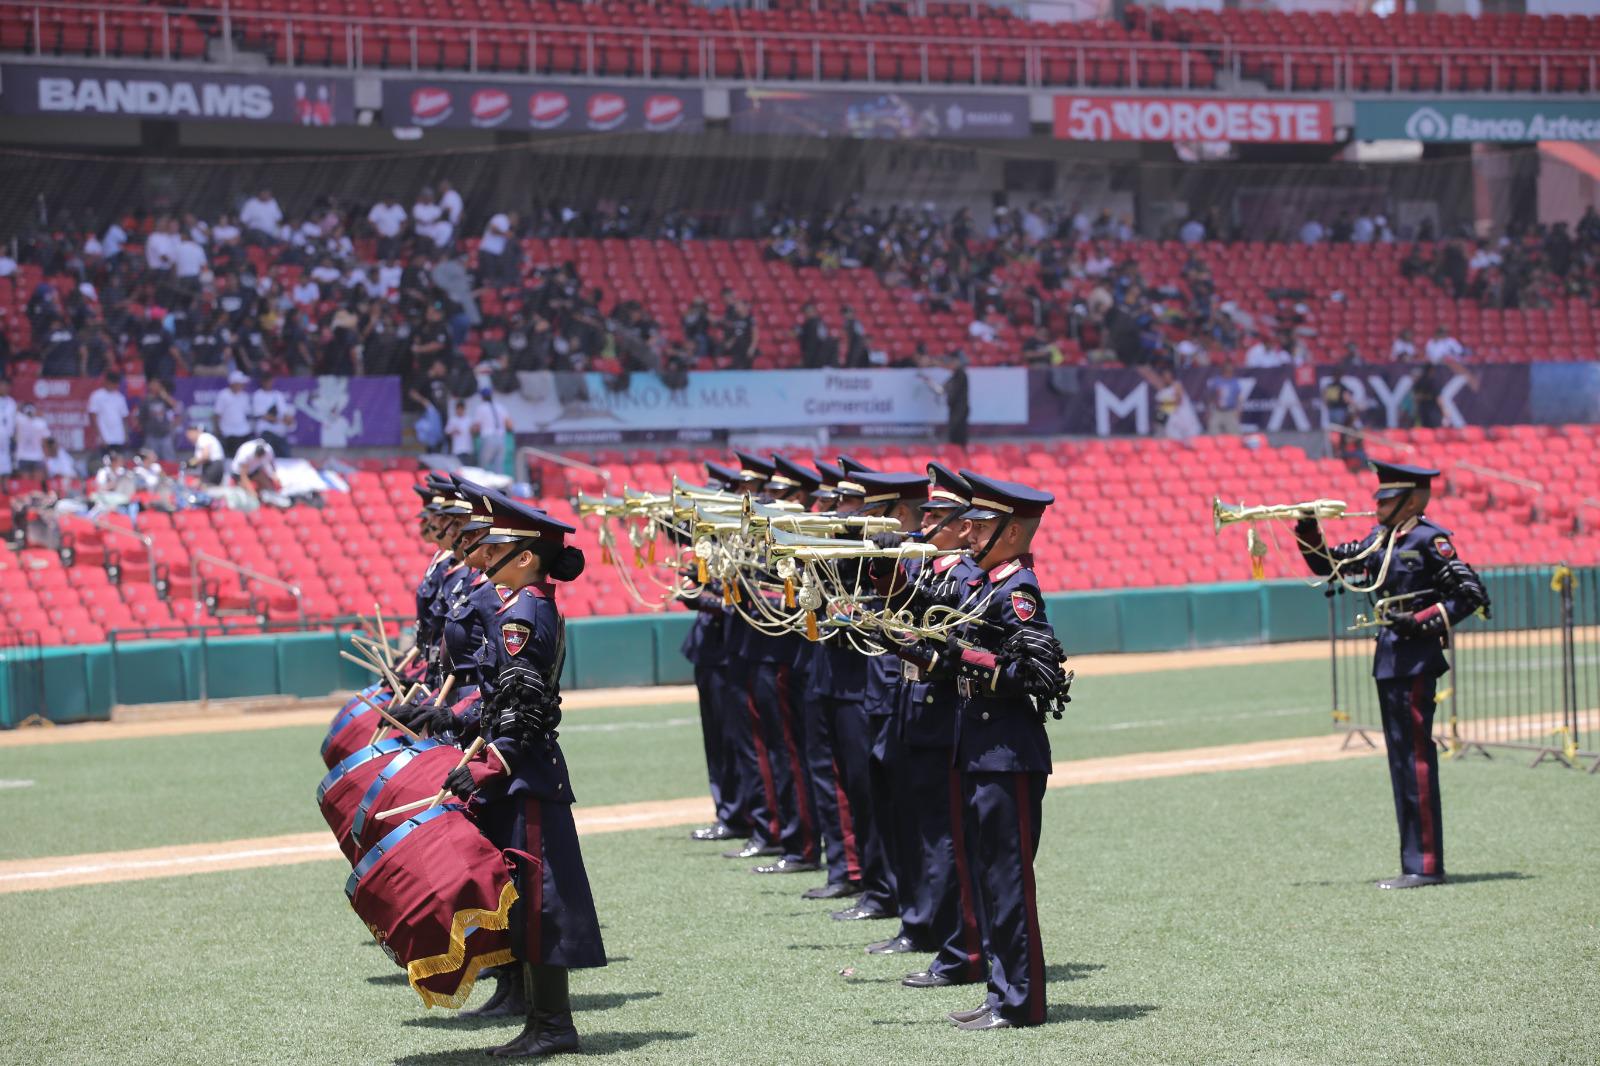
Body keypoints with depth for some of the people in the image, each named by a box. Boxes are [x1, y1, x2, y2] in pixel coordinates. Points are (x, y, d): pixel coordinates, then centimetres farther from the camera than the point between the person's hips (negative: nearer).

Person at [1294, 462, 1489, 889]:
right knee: (1401, 760, 11)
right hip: (1390, 660, 9)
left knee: (1416, 758, -9)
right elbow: (1328, 565, 21)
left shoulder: (1430, 539, -9)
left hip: (1415, 660, -9)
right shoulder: (1379, 540, 14)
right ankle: (1414, 864, 16)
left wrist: (1421, 621, -18)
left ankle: (1426, 866, -8)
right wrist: (1308, 531, 5)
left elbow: (1473, 594, -11)